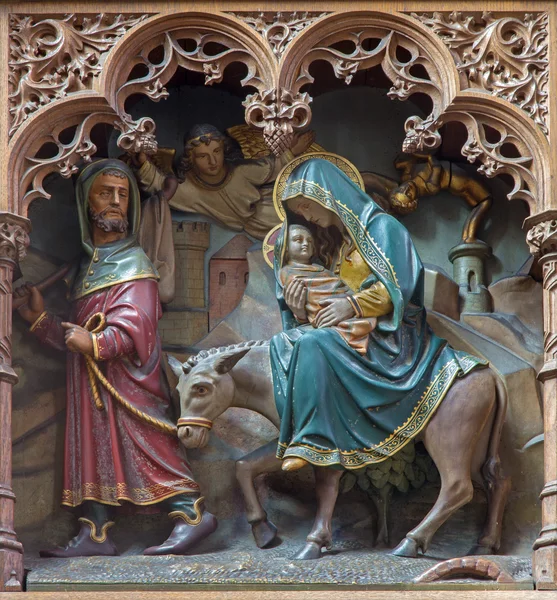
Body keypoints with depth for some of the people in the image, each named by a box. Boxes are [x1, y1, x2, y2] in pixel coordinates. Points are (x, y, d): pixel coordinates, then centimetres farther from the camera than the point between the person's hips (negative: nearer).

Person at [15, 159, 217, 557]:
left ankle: (192, 513, -13)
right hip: (91, 380, 8)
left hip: (126, 376, -8)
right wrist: (41, 318, 9)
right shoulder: (87, 263, 19)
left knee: (140, 443, -14)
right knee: (93, 447, 4)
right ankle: (95, 535, 5)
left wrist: (96, 343, -28)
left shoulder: (132, 263, -4)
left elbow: (133, 326, -17)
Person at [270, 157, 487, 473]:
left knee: (313, 343, -32)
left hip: (390, 337, -7)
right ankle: (296, 434, -31)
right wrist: (299, 311, -2)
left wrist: (353, 304, -21)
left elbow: (397, 286, -10)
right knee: (282, 342, -18)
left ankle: (312, 440, -37)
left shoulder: (381, 227, 2)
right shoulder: (333, 245, 25)